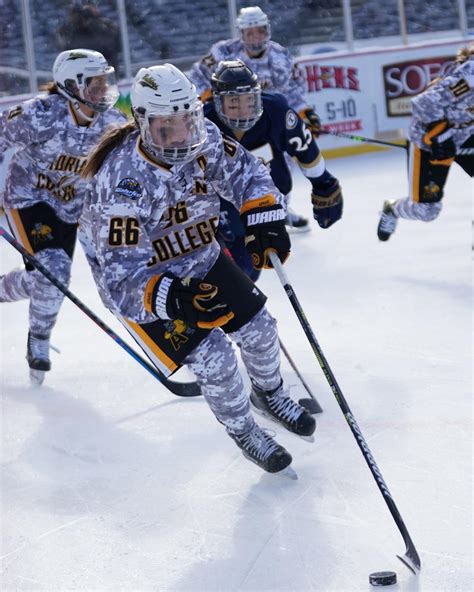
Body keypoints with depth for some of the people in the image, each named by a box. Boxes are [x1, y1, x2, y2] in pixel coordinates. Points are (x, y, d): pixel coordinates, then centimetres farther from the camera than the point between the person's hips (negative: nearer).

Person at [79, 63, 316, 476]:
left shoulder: (204, 140, -19)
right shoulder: (122, 183, -37)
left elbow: (246, 174, -1)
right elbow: (123, 275, -38)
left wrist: (264, 219, -18)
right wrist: (173, 299, -53)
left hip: (198, 258, 6)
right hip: (138, 277, -6)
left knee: (257, 325, 11)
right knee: (212, 357, -11)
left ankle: (270, 395, 43)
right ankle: (242, 431, 18)